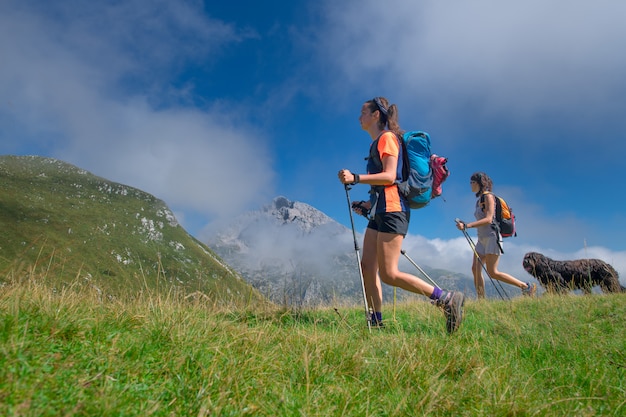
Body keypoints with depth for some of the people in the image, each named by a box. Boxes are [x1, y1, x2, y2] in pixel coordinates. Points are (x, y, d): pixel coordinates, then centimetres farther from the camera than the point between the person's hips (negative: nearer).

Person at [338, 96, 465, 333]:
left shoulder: (387, 137, -3)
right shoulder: (377, 143, 24)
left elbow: (389, 176, -16)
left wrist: (355, 178, -24)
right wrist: (368, 204, 19)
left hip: (391, 209, -10)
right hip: (380, 211, 10)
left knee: (388, 274, -14)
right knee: (367, 267, 3)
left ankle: (447, 300, -7)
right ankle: (376, 321, 8)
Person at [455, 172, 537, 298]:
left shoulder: (488, 196, -8)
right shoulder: (479, 200, 17)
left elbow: (488, 219, -20)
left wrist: (467, 226, -26)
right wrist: (464, 225, 7)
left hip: (492, 237, -9)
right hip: (482, 239, 9)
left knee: (492, 272, -9)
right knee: (475, 269, -2)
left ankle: (527, 287, 3)